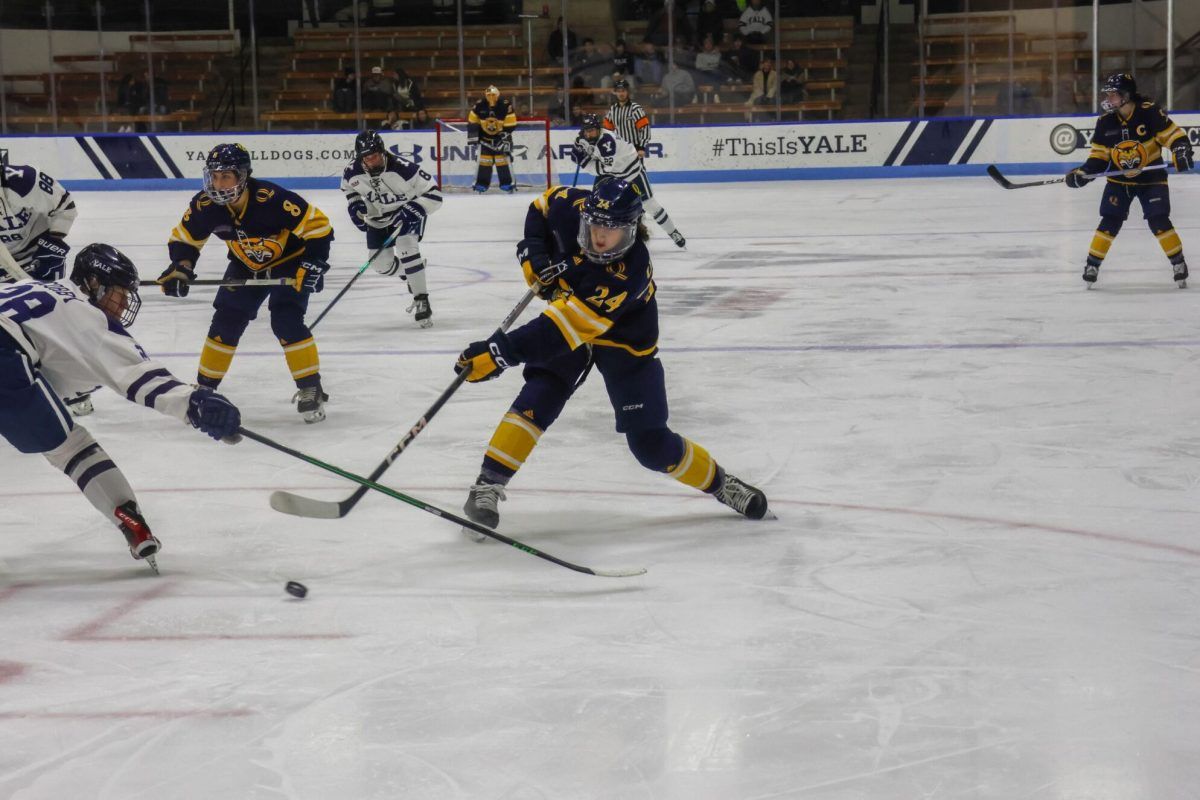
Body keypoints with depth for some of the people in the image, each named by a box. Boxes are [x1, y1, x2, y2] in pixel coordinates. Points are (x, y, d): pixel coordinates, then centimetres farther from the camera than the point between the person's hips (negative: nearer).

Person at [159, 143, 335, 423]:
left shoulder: (272, 199, -35)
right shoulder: (205, 205, -20)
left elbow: (318, 225, -28)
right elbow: (185, 239, -3)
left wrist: (314, 264, -29)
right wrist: (180, 268, -19)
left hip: (289, 263, -5)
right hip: (246, 267, 5)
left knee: (286, 322, -19)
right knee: (226, 321, 0)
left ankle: (311, 389, -8)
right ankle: (204, 387, 16)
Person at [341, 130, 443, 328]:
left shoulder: (402, 168, -35)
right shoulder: (352, 172, -20)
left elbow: (434, 193, -30)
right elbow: (348, 187, 8)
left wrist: (412, 211, -39)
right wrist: (354, 204, -9)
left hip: (407, 213, -5)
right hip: (377, 218, 5)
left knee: (406, 247, -29)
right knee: (381, 264, 2)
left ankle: (422, 301, -20)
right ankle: (411, 272, 37)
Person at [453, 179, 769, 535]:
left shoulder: (629, 273, -40)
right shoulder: (571, 208, -25)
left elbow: (564, 330, -45)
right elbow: (542, 206, 2)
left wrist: (502, 351, -49)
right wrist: (534, 254, -14)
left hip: (625, 341, -4)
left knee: (651, 445, -2)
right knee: (538, 396, -21)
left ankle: (718, 481, 22)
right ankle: (488, 484, -17)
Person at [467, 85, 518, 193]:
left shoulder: (505, 106, -17)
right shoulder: (479, 106, -10)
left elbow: (510, 125, -15)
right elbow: (472, 122, 0)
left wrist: (505, 139, -18)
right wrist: (473, 136, -5)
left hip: (501, 136, -2)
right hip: (485, 137, 2)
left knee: (502, 159, -9)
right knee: (483, 159, -3)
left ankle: (508, 184, -2)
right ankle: (481, 184, 5)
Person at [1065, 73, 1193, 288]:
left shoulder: (1149, 112, -17)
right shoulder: (1105, 122, -4)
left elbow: (1173, 134, -15)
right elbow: (1099, 156, 2)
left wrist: (1182, 151, -33)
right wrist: (1083, 173, -11)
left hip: (1151, 179, -3)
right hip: (1119, 180, 3)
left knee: (1158, 221, -11)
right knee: (1110, 222, -5)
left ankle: (1178, 263, 4)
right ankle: (1092, 264, 5)